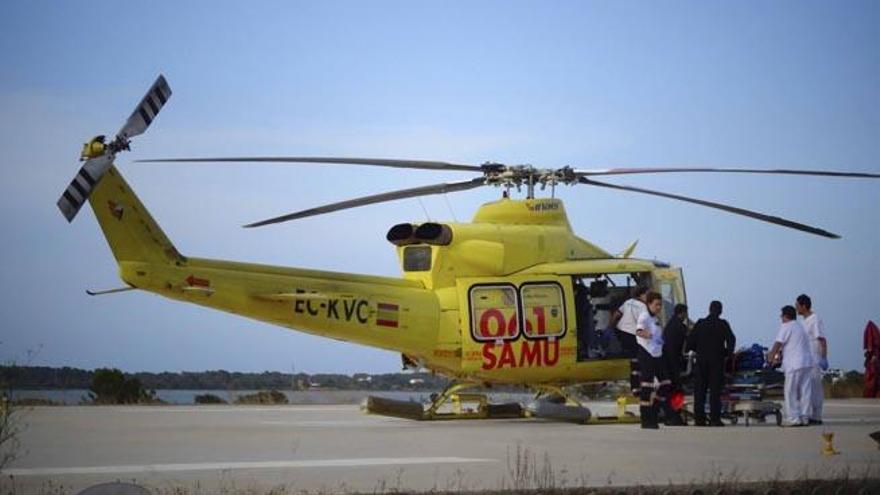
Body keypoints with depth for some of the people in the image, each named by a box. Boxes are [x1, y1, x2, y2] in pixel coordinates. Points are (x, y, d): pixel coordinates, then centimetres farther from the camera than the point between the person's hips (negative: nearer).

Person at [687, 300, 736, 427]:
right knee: (715, 390, -1)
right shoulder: (723, 324, -3)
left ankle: (699, 418, 1)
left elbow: (690, 342, 2)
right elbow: (731, 340, -11)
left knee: (699, 390, 5)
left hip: (701, 360, 2)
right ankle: (715, 419, -5)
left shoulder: (700, 323, 4)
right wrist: (727, 353, 3)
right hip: (717, 361, -2)